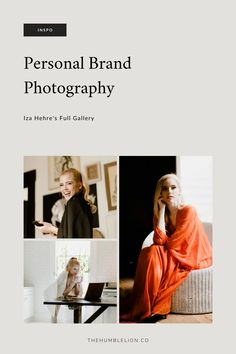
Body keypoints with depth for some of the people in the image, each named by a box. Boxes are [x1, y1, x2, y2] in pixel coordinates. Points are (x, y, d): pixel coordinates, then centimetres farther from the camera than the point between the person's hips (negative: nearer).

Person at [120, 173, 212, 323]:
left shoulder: (188, 211, -17)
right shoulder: (160, 213, 1)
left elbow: (174, 244, -19)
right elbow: (159, 241, -16)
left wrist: (162, 245, -2)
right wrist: (162, 209, -15)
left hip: (197, 257, -6)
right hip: (174, 256, 6)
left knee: (153, 253, -25)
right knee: (149, 252, -21)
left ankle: (151, 310, -19)